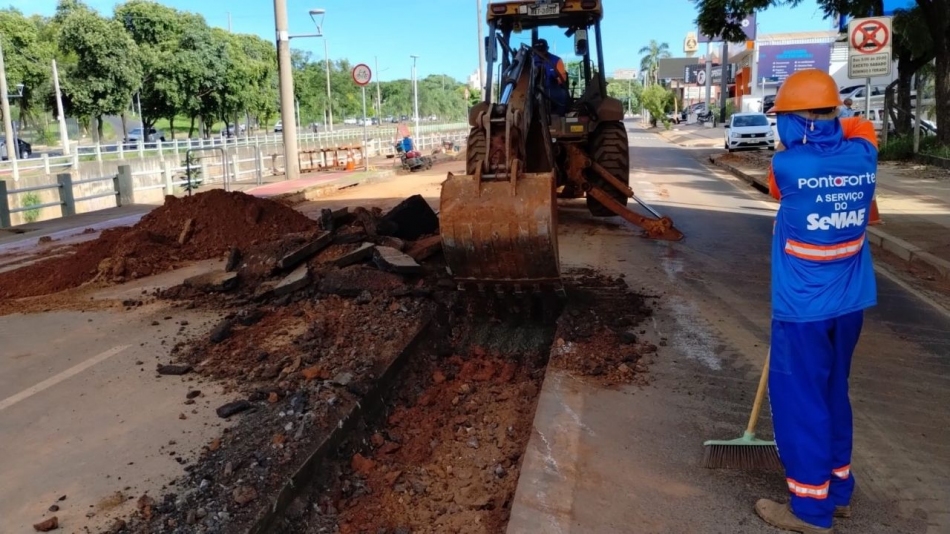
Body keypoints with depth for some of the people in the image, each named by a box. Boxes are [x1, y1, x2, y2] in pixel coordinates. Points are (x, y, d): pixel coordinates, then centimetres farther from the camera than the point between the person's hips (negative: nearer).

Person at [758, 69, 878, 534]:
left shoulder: (787, 165, -15)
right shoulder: (863, 156, 1)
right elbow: (860, 126, 26)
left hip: (803, 309, -7)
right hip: (850, 303, 7)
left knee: (799, 399, 5)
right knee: (833, 393, 20)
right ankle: (838, 489, 34)